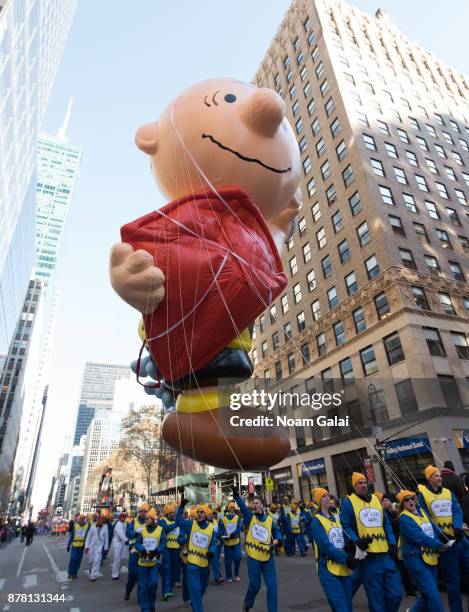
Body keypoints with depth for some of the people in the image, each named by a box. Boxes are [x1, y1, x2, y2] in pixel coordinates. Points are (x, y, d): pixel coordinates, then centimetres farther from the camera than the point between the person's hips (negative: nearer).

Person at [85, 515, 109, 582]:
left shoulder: (105, 528, -6)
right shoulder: (92, 527, -7)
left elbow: (106, 538, 2)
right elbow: (88, 537, -3)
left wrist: (106, 547, 6)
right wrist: (86, 546, -8)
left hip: (99, 547, -1)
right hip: (91, 546, 1)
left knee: (97, 561, -11)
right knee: (91, 561, 12)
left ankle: (93, 576, 2)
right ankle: (91, 571, 43)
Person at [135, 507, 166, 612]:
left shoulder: (160, 529, -8)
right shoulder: (142, 529, -1)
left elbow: (163, 544, -8)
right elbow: (137, 544, -3)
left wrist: (156, 551, -26)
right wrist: (143, 550, -23)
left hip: (154, 561, -2)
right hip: (143, 561, 2)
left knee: (153, 583, -6)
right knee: (143, 586, 7)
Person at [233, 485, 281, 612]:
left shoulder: (269, 520, 3)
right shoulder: (250, 516, -4)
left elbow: (276, 532, 13)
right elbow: (242, 505, -20)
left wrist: (276, 540, -10)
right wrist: (236, 495, -36)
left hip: (267, 557, 2)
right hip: (253, 556, -2)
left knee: (272, 586, 1)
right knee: (255, 585, 7)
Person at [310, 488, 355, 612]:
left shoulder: (336, 518, 12)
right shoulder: (316, 521, -11)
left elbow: (345, 539, 10)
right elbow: (325, 546, -18)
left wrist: (350, 556, -8)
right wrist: (346, 558, -18)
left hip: (344, 568, 7)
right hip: (329, 570, -7)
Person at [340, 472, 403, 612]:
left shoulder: (376, 499, 13)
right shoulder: (349, 502, -6)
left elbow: (386, 523, 18)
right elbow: (345, 526, -8)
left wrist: (392, 542, 7)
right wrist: (357, 541, -21)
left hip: (385, 554, 5)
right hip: (367, 555, -5)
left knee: (396, 594, 9)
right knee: (376, 598, 3)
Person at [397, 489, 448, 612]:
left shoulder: (421, 511, 9)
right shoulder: (404, 518, -15)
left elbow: (432, 530, 10)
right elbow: (420, 537, -21)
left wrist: (437, 545, -8)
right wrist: (441, 545, -18)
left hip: (430, 557, 8)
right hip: (416, 558, -7)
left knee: (429, 593, 16)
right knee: (433, 595, -10)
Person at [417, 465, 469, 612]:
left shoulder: (448, 492, 8)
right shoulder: (422, 494, -7)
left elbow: (457, 511, -1)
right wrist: (439, 535, -16)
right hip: (442, 539, -4)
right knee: (452, 578, 7)